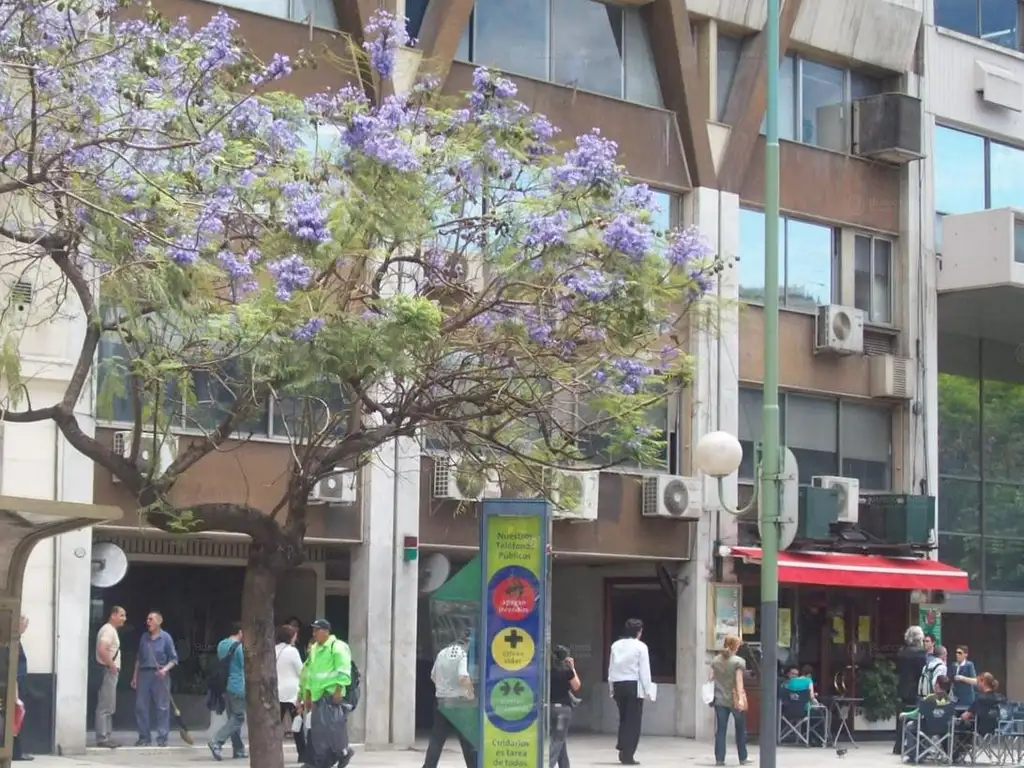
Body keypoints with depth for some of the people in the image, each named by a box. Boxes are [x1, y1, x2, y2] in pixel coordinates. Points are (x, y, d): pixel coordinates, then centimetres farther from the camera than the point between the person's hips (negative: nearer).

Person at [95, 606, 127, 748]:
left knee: (109, 707, 13)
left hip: (111, 672, 11)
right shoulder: (109, 630, -13)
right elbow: (102, 650, -26)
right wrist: (112, 665, -20)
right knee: (105, 707, -9)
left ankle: (106, 736, 17)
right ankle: (102, 738, -10)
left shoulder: (111, 630, 19)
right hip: (108, 671, -11)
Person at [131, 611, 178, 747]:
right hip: (144, 673, 4)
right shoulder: (144, 637, 10)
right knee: (141, 706, 1)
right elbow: (139, 658, 16)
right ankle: (144, 737, 8)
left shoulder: (165, 637, -3)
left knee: (162, 707, -2)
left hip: (159, 675, -4)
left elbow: (174, 659, -1)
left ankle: (162, 738, 2)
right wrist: (135, 676, 12)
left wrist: (165, 669, -18)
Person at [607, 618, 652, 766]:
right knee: (633, 721, 2)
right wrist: (647, 690, 0)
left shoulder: (616, 645, 6)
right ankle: (628, 755, -1)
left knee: (623, 719, 16)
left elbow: (611, 668, 8)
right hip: (634, 686, -4)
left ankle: (622, 750, 5)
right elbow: (644, 670, -7)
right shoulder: (641, 646, -6)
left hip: (618, 685, 4)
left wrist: (611, 687, 15)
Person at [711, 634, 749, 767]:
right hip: (734, 700, -3)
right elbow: (739, 681, -15)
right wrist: (741, 698, -20)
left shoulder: (716, 660, 6)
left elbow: (711, 678, 6)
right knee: (741, 730, 12)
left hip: (720, 700, 3)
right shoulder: (739, 662, -8)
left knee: (720, 730, 3)